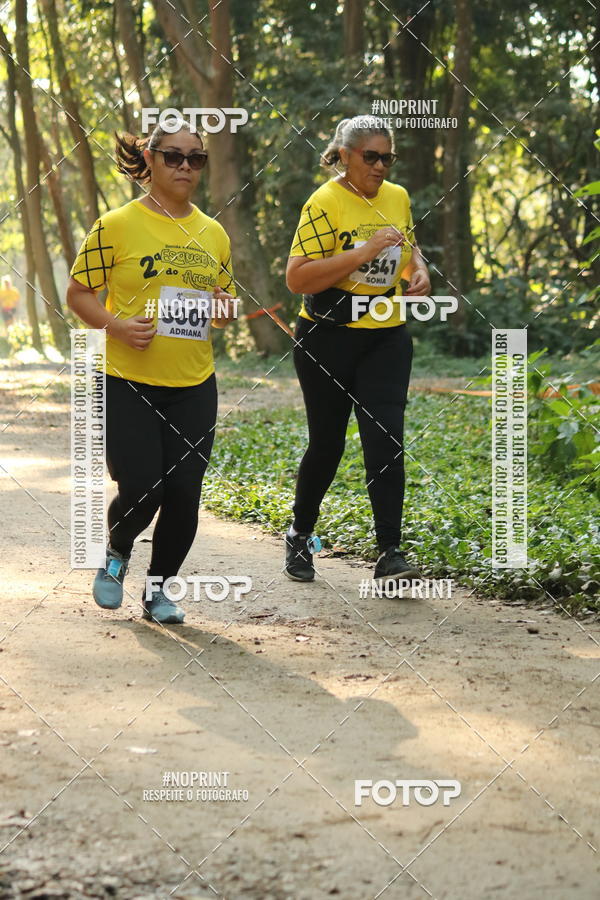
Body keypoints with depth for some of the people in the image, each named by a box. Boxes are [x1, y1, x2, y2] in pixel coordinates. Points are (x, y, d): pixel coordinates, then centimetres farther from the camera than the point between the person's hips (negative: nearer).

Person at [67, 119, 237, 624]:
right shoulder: (117, 226, -6)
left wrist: (226, 309, -2)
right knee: (141, 490, -9)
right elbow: (78, 293, -2)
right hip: (127, 383, -4)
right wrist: (117, 325, -18)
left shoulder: (213, 234, 9)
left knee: (184, 495, 1)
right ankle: (117, 551, 25)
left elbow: (225, 297, 22)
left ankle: (159, 588, 22)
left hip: (193, 387, 4)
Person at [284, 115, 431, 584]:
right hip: (328, 338, -4)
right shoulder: (325, 203, -12)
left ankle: (390, 553, -7)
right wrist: (364, 252, -25)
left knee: (386, 439, -8)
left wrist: (419, 271, 3)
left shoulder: (398, 198, 6)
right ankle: (301, 535, 30)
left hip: (386, 338, 4)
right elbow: (297, 278, -20)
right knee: (327, 442, 7)